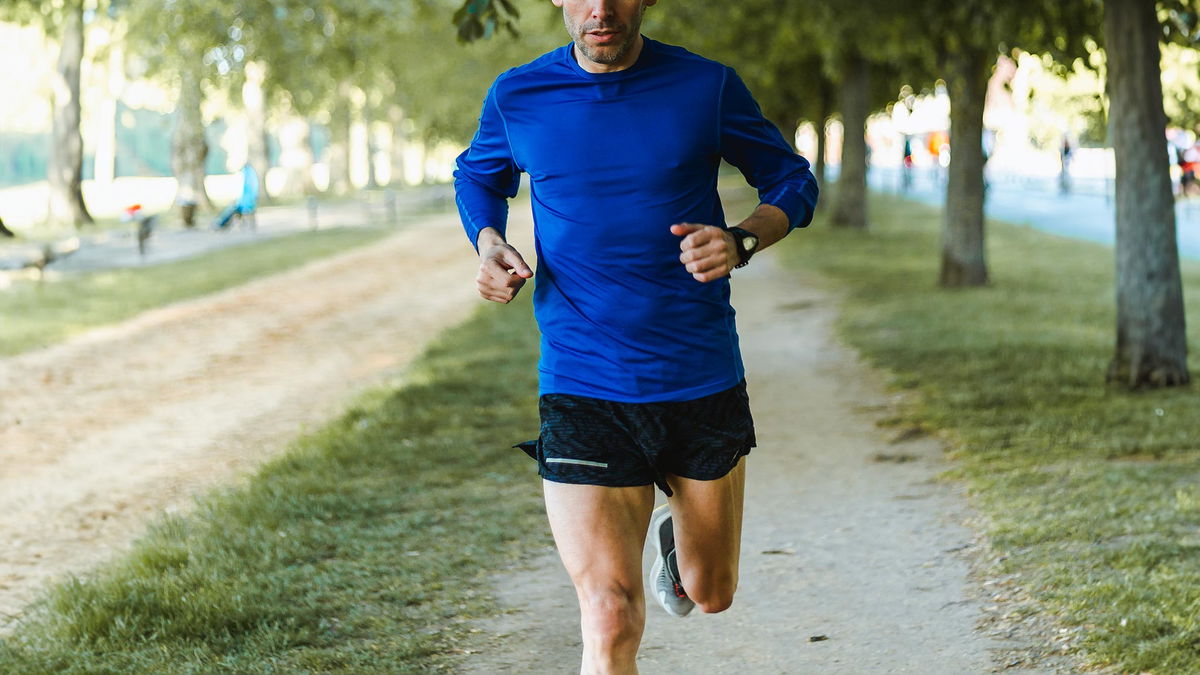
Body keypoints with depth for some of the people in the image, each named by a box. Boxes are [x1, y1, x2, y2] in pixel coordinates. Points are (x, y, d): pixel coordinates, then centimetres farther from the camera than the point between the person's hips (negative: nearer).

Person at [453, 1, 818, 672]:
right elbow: (478, 179, 20)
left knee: (710, 593, 21)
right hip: (582, 389, -1)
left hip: (705, 382, 1)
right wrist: (489, 245, -2)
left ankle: (674, 530, 54)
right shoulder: (516, 97, -1)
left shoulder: (707, 87, -5)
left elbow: (794, 183, 7)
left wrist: (741, 242, -15)